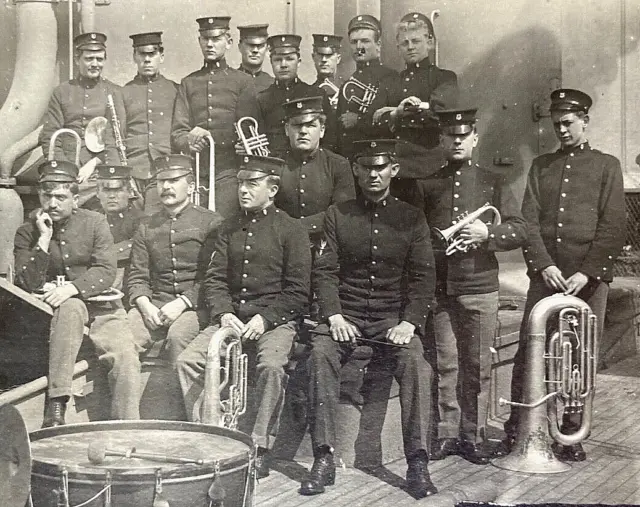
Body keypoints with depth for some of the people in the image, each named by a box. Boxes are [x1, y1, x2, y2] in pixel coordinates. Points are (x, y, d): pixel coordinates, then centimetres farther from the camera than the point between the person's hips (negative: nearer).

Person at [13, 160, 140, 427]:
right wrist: (44, 239, -14)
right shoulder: (27, 232, 4)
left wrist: (72, 288, -24)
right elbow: (28, 284, -6)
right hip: (51, 309, -1)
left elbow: (106, 272, -7)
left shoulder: (95, 222, 3)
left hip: (100, 306, 1)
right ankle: (55, 407, -39)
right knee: (71, 308, -37)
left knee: (125, 357, -25)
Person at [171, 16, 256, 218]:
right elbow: (177, 133, 8)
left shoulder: (243, 81, 8)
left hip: (229, 171, -2)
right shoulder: (188, 83, 16)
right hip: (197, 171, 3)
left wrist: (208, 135, -13)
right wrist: (189, 142, -14)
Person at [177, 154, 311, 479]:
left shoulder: (290, 230, 0)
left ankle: (260, 448, -19)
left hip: (275, 319, -5)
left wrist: (264, 318, -16)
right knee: (187, 361, -17)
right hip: (231, 316, 5)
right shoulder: (230, 228, 15)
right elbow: (214, 279, 10)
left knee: (272, 366, -33)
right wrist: (223, 313, -9)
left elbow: (297, 292, -4)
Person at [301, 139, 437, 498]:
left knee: (416, 363, -28)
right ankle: (324, 459, -24)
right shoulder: (337, 215, 10)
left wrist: (409, 322, -13)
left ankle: (418, 464, -21)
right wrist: (334, 317, -13)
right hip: (346, 313, 0)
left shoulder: (412, 218, 8)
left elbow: (423, 277, 2)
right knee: (321, 354, -29)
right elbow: (325, 271, 3)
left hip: (394, 317, 0)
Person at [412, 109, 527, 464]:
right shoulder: (426, 185, 11)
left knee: (477, 366, 3)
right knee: (445, 365, 2)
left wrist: (487, 232, -14)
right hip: (438, 288, 1)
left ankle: (473, 435, 14)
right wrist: (438, 242, -4)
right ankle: (447, 433, 12)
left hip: (480, 289, 0)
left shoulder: (495, 183, 9)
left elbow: (520, 231, 3)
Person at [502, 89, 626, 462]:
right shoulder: (541, 166, 15)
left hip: (589, 278, -2)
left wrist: (587, 273, -11)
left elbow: (613, 227, -1)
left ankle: (572, 435, 13)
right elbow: (529, 220, 5)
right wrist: (544, 265, -9)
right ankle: (515, 429, 9)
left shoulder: (607, 166, 7)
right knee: (527, 352, -1)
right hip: (545, 274, 2)